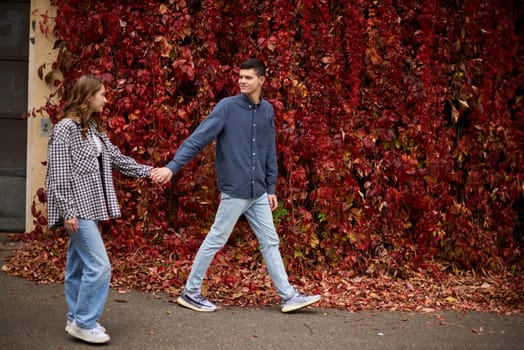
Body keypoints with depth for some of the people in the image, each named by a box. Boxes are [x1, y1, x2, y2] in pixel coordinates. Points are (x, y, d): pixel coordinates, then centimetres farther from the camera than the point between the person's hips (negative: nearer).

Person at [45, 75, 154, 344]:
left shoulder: (93, 128, 14)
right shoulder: (65, 128, -13)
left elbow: (116, 158, 19)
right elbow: (58, 175, -16)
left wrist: (148, 171, 15)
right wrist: (67, 211, -19)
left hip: (90, 207, 9)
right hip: (78, 209, -9)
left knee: (79, 265, 13)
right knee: (99, 266, -10)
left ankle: (77, 320, 20)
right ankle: (84, 323, 0)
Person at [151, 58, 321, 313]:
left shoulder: (267, 110, 8)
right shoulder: (227, 106, -10)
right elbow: (197, 139, -15)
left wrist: (271, 188, 14)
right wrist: (172, 167, -23)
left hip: (258, 192, 6)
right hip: (234, 190, -6)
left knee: (270, 242, 10)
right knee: (215, 241, 3)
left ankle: (288, 296, 16)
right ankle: (190, 292, 16)